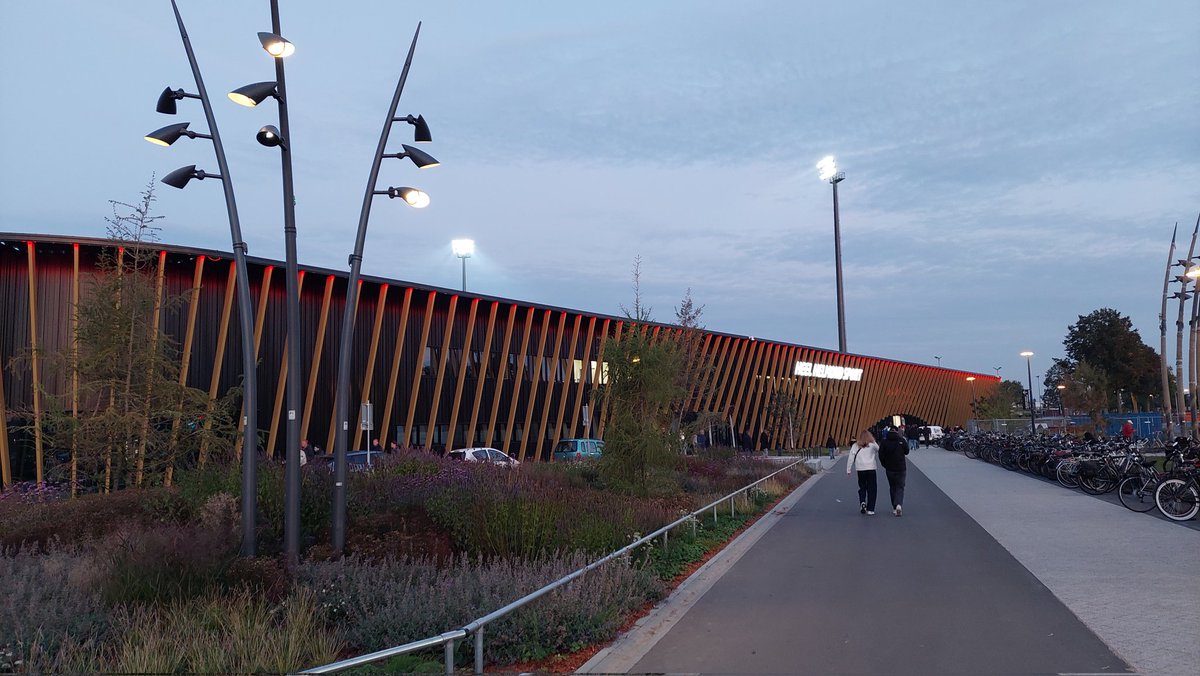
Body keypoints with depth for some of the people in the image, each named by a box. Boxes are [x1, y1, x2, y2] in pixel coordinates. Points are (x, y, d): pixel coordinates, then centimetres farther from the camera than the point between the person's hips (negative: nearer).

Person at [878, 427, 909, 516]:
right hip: (901, 469, -1)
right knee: (900, 487, 3)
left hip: (889, 469, 1)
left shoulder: (885, 442, -6)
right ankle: (899, 504, -20)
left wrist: (885, 465, 7)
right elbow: (907, 451, 2)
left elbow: (881, 455, -6)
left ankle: (894, 508, 16)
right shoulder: (901, 440, -8)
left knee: (892, 488, 14)